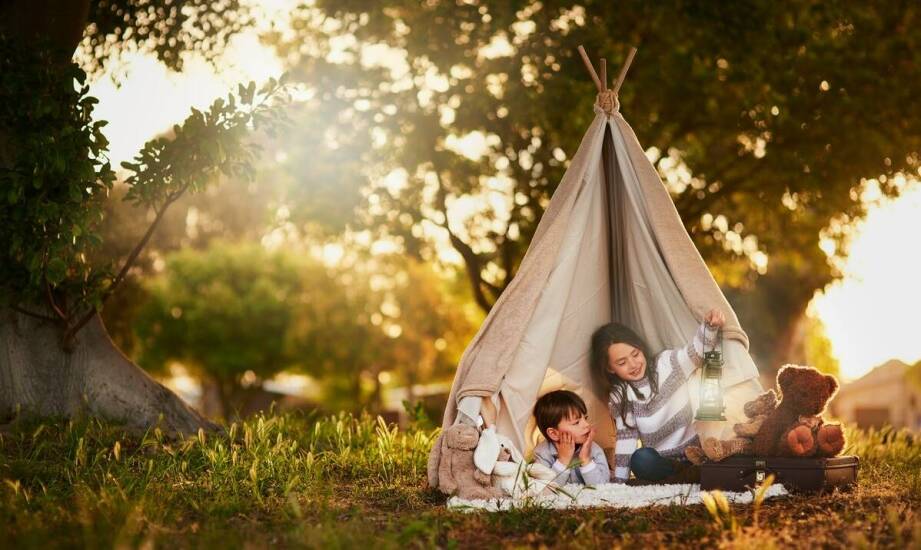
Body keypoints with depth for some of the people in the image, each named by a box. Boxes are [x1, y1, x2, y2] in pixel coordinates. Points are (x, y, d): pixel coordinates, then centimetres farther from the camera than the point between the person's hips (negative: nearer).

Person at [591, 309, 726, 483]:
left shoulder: (667, 364, -3)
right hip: (660, 462, 1)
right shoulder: (619, 398, -2)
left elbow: (697, 351, -18)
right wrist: (618, 483, -11)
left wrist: (710, 325, -39)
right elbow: (625, 440, -3)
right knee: (641, 459, -34)